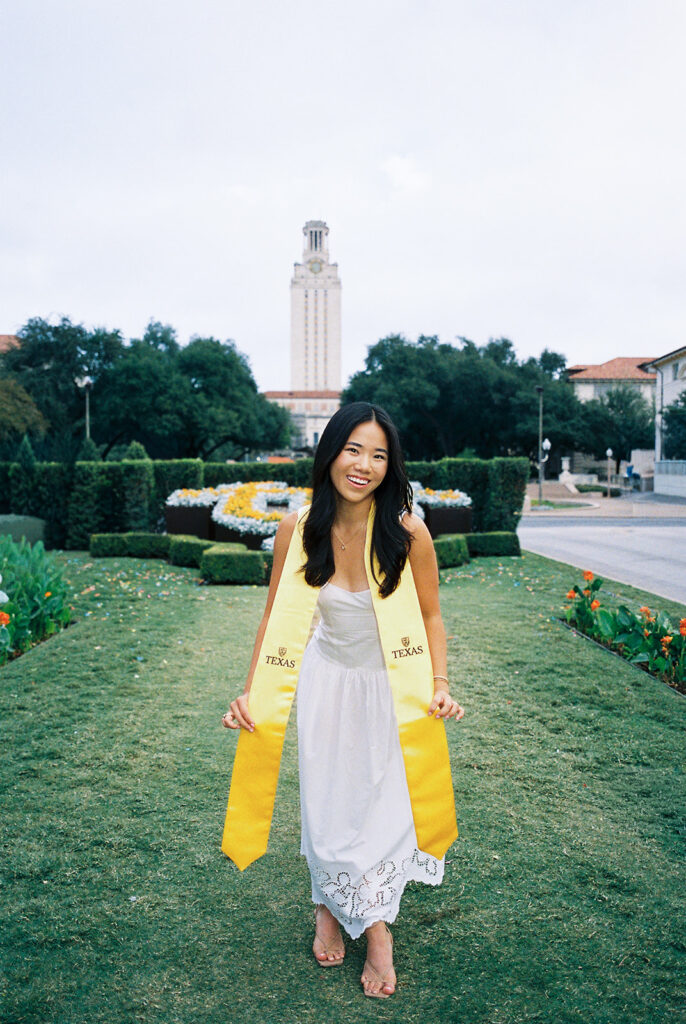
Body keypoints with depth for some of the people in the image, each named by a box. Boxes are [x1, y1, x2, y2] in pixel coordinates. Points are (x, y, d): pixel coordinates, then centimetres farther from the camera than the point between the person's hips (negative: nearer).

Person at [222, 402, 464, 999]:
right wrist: (250, 691, -8)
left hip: (391, 684, -1)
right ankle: (332, 905, 37)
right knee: (327, 802, 9)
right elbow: (276, 615, -4)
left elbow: (431, 617, -6)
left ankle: (366, 921, 31)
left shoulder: (408, 531, -20)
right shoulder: (298, 528, -16)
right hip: (327, 680, 1)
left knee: (385, 800, 5)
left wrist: (441, 685, -15)